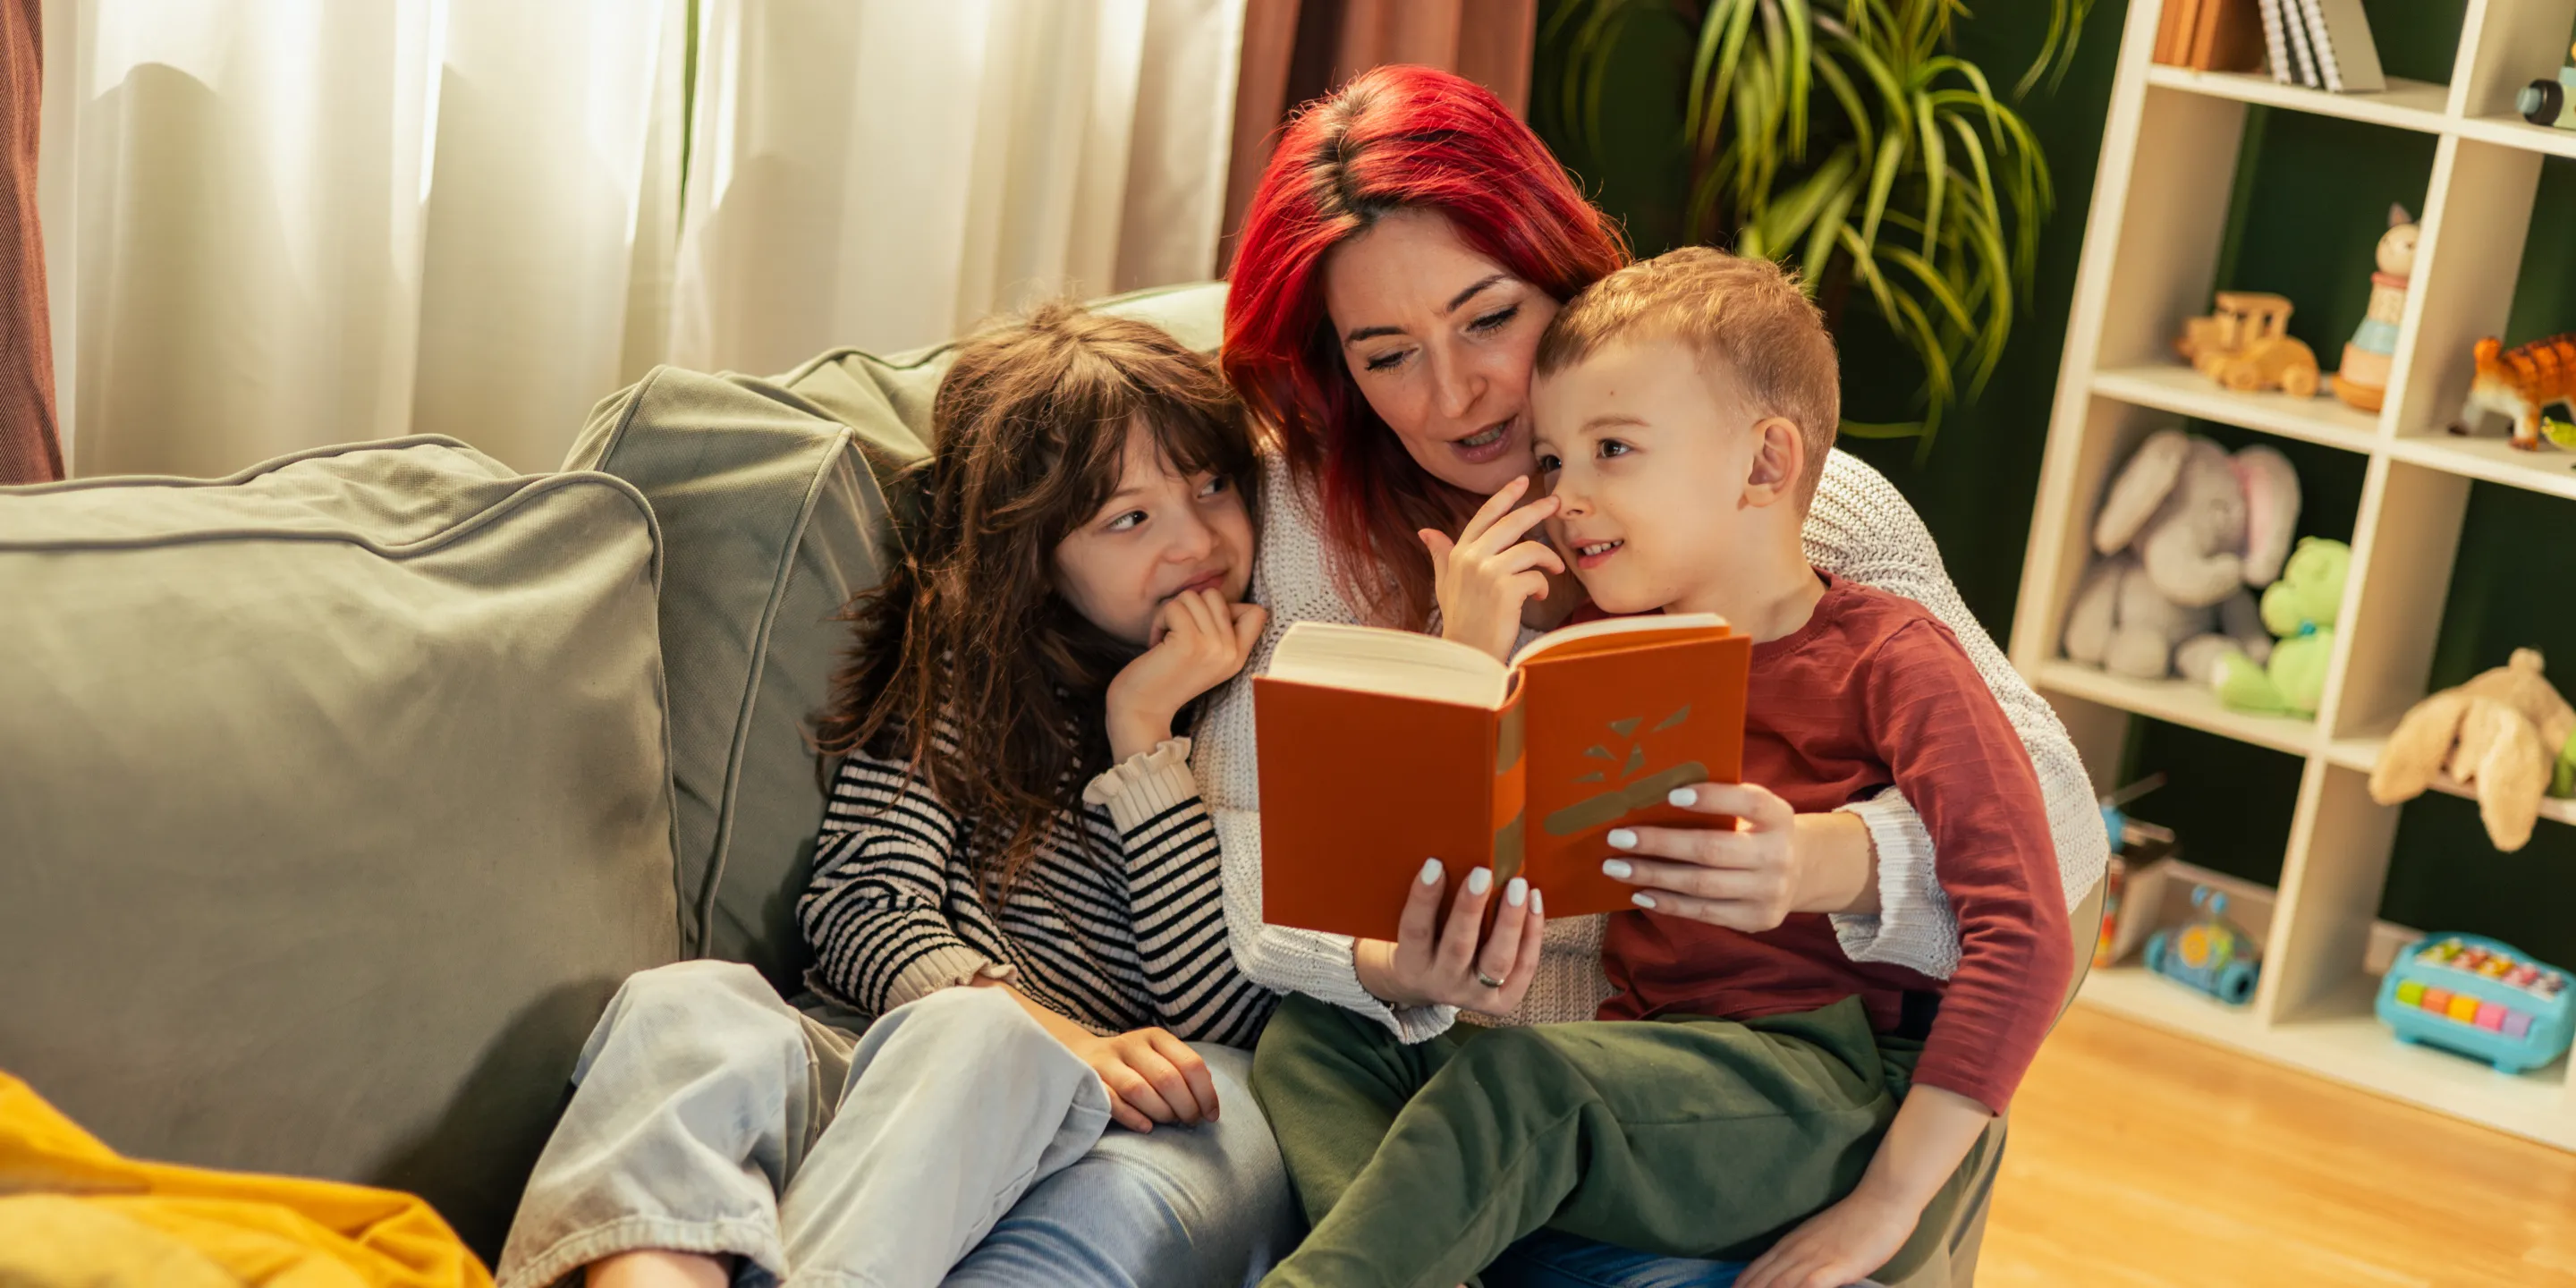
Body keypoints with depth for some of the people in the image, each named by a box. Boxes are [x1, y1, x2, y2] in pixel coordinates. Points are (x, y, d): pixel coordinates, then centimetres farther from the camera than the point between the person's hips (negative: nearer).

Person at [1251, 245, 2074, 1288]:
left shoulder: (1884, 659, -5)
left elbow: (2023, 936, -14)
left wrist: (1889, 1199, -19)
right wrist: (1474, 658, -3)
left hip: (1817, 1088, -7)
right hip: (1646, 1069, 7)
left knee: (1515, 1077, -31)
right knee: (1316, 1037, -10)